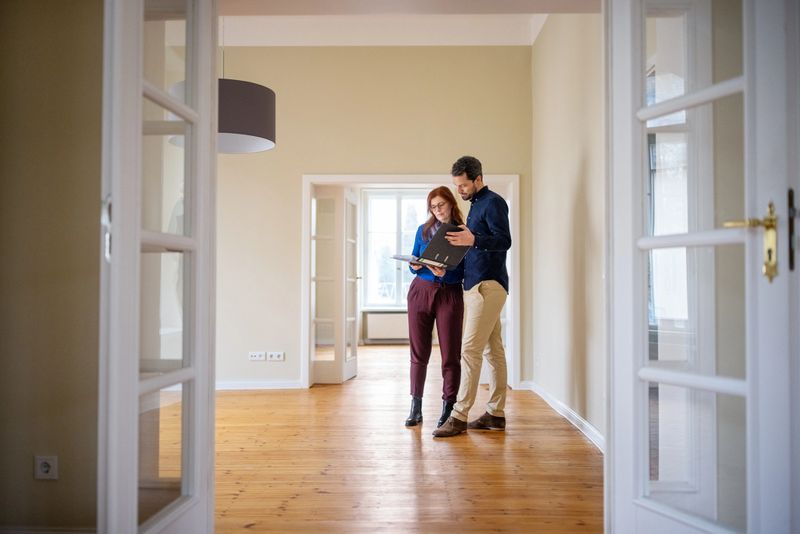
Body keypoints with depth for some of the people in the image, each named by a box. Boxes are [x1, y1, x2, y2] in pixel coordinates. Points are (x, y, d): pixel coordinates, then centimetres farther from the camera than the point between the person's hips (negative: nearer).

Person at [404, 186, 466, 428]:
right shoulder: (423, 230, 11)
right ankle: (415, 408, 12)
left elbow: (464, 271, -2)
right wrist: (415, 266, -8)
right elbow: (413, 262, 14)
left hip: (450, 295, -2)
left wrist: (445, 273, -20)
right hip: (421, 292, 2)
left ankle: (447, 408, 8)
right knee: (419, 352, 4)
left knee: (450, 353, -1)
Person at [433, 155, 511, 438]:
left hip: (487, 285, -10)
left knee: (470, 349, -11)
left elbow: (504, 241, -18)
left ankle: (459, 416, -7)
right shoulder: (477, 205, 21)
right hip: (475, 284, 10)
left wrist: (473, 240, -33)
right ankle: (496, 414, 15)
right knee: (493, 350, 10)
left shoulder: (493, 202, -7)